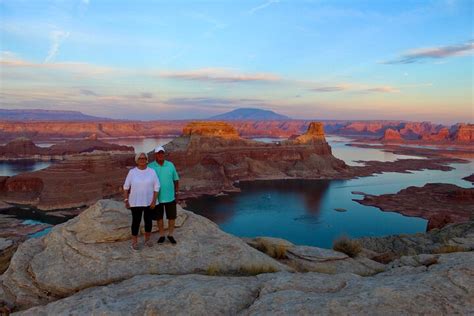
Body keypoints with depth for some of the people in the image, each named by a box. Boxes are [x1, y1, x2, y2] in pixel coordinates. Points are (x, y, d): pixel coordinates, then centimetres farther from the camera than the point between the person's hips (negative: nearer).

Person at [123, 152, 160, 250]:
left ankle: (147, 239, 30)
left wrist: (154, 201, -10)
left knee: (148, 221, 11)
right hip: (135, 202, -1)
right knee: (136, 221, 5)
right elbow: (126, 187, 1)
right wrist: (126, 200, -3)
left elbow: (156, 187, -4)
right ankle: (134, 242, 20)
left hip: (149, 202, 1)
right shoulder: (132, 172, -5)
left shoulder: (152, 171, -4)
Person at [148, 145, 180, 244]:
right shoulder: (150, 166, -7)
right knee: (159, 217, 11)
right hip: (157, 198, -1)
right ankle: (162, 235, 27)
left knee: (172, 216, 7)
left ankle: (170, 235, 24)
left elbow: (176, 179, 5)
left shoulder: (170, 165, -1)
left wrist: (176, 193, 2)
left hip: (170, 197, 1)